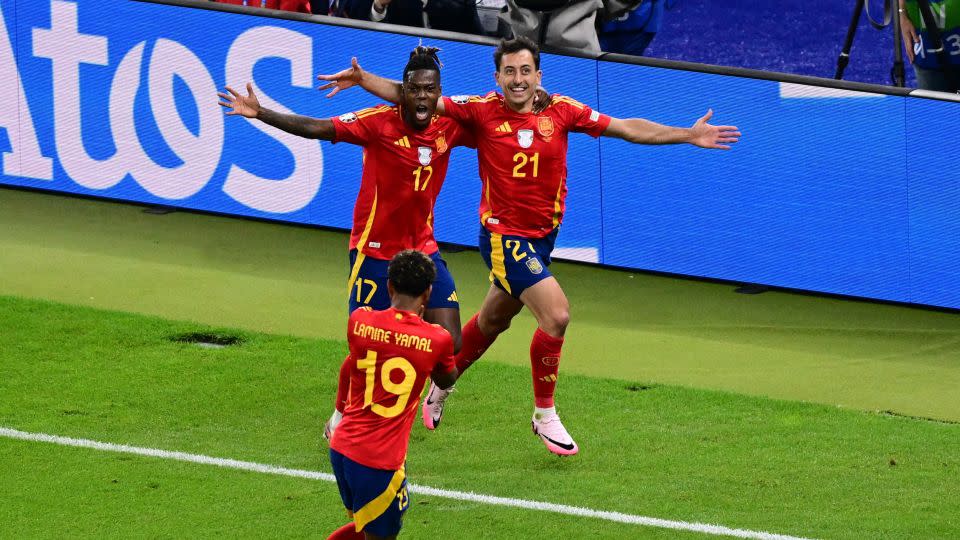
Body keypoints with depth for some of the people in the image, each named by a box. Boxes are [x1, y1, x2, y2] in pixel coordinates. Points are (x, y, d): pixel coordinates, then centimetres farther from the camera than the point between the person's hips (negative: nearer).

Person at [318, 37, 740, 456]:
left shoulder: (560, 111, -4)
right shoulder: (483, 111, -12)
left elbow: (627, 128, 0)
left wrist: (689, 136, -5)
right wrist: (365, 80, -24)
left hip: (542, 235, 5)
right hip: (503, 235, -5)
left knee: (493, 321, 22)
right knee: (556, 315, -19)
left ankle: (440, 386, 46)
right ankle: (545, 415, -2)